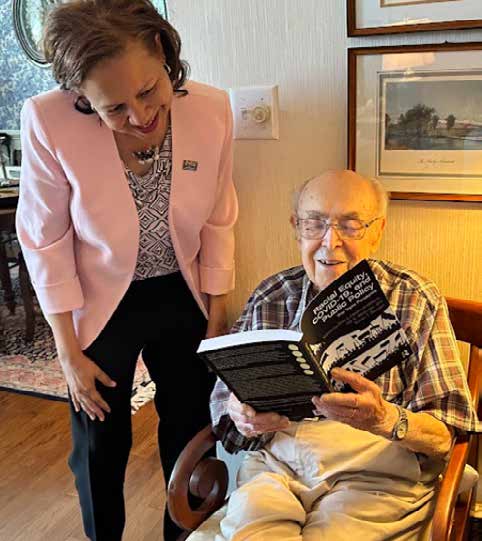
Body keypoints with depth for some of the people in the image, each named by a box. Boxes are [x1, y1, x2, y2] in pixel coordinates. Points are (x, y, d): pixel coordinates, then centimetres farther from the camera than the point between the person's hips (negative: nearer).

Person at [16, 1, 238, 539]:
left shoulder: (211, 109, -19)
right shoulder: (47, 122, -26)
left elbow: (217, 222, -5)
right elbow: (45, 243, -14)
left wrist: (217, 317, 1)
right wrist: (69, 354, -9)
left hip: (183, 298, 2)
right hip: (99, 304, -2)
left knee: (189, 429, 19)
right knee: (99, 444, 15)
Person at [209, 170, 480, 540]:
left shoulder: (417, 301, 0)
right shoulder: (270, 297, 6)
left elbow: (445, 434, -3)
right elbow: (224, 392, 9)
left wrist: (388, 420, -25)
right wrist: (241, 411, -15)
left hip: (379, 470, -1)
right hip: (277, 460, 2)